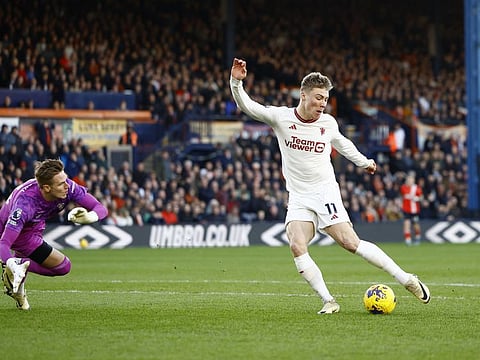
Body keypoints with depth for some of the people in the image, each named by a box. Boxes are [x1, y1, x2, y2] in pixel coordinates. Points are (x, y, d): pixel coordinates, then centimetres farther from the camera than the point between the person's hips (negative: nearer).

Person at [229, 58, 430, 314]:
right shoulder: (281, 117, -1)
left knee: (350, 242, -15)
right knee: (297, 247, -21)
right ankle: (328, 301, -13)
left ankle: (407, 280, -8)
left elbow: (341, 142, 25)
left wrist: (363, 161, 37)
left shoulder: (328, 123, 3)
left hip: (326, 192, -1)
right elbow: (247, 106, -5)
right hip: (298, 198, 1)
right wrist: (236, 82, -23)